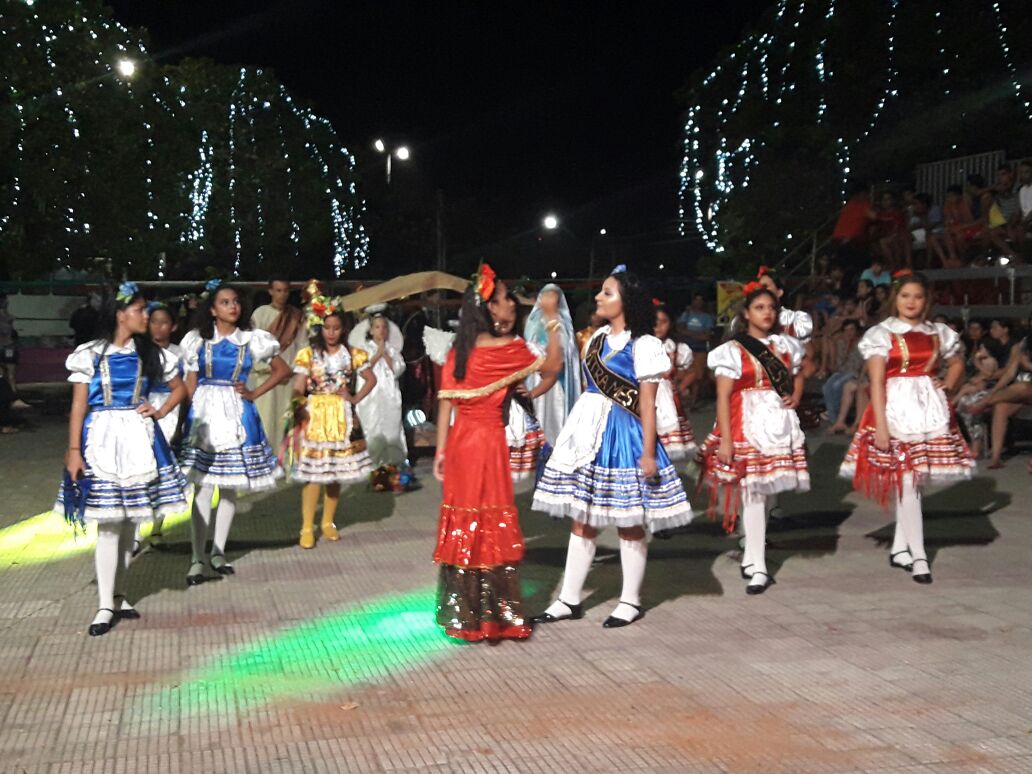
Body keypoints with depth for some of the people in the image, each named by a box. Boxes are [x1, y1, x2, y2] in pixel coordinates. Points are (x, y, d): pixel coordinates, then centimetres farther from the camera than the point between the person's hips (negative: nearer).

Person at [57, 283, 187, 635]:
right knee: (108, 523, -4)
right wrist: (74, 451, -10)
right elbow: (78, 406, -5)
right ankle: (106, 605, 3)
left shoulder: (150, 354, 7)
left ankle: (118, 596, 20)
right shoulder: (90, 354, -4)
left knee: (129, 520, 8)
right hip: (102, 440, -4)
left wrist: (160, 412, 3)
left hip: (138, 440, 4)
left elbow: (180, 388, 18)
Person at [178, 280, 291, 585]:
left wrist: (254, 394, 3)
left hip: (237, 415, 2)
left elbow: (283, 370, 10)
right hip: (205, 414, -1)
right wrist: (191, 416, -3)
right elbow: (190, 383, 5)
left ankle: (218, 551, 19)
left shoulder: (252, 340, 4)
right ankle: (197, 558, -3)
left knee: (230, 487, 7)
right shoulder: (198, 340, 4)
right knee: (203, 488, -6)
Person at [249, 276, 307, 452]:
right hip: (266, 374, -2)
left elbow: (302, 345, 6)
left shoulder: (297, 316, 9)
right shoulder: (260, 313, 0)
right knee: (265, 417, -4)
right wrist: (268, 368, -10)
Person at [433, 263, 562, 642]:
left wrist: (441, 450, 9)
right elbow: (553, 365, 3)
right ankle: (493, 614, 8)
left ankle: (460, 612, 18)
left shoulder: (458, 351, 5)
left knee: (461, 524, 10)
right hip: (489, 440, -5)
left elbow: (446, 404, 5)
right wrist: (553, 328, 10)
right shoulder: (510, 348, -10)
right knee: (493, 526, 2)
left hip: (458, 441, 5)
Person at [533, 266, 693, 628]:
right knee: (581, 519, 9)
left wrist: (648, 452, -14)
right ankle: (569, 599, 16)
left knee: (628, 522, 3)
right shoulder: (597, 338, 12)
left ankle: (631, 601, 15)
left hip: (623, 436, -7)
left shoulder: (642, 345, -9)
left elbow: (647, 404, -11)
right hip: (590, 433, 7)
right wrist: (578, 431, 15)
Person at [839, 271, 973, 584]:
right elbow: (877, 382, -8)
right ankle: (918, 555, -1)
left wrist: (948, 386, 6)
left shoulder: (938, 333, 9)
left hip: (930, 408, 4)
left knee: (914, 479, 8)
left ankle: (899, 548, 19)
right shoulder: (882, 334, -3)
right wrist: (881, 425, -15)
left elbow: (957, 363, 26)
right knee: (907, 480, -6)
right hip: (897, 408, -4)